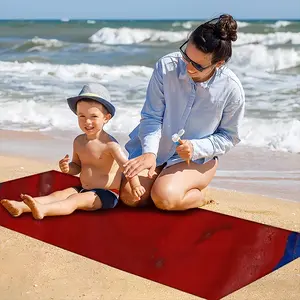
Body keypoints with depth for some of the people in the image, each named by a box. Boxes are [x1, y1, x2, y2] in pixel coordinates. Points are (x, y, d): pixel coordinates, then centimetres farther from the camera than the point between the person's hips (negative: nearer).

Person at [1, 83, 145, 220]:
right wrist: (67, 168, -5)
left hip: (107, 194, -7)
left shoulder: (109, 144, -16)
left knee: (76, 200, -27)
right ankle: (21, 206, -26)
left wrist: (135, 185, -39)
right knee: (59, 194, -10)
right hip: (84, 190, 7)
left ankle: (42, 210, -49)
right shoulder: (78, 141, 6)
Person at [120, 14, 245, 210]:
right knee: (130, 196, -13)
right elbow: (152, 116, -12)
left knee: (164, 198, -28)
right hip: (156, 149, 3)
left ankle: (201, 197, 5)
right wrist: (149, 152, -28)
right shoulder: (166, 67, -19)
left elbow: (229, 137, -6)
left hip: (198, 158, -3)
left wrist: (195, 148, -23)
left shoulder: (231, 89, -20)